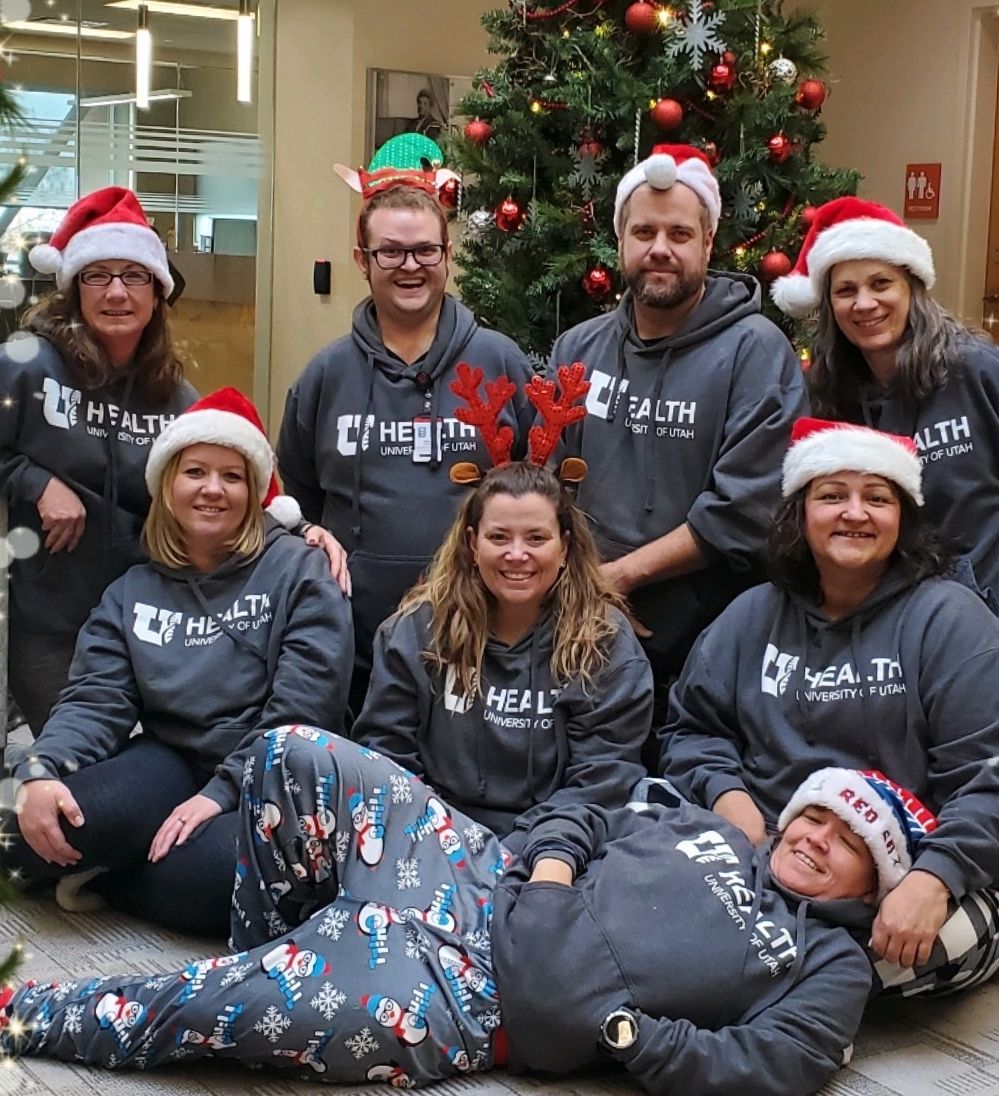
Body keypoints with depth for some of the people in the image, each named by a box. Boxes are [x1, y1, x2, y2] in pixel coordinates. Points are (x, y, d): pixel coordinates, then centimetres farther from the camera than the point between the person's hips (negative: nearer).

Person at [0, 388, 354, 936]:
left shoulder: (299, 571, -3)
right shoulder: (131, 593, 11)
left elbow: (302, 706, -12)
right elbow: (95, 700, 0)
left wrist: (221, 794, -21)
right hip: (169, 762, 3)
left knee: (204, 878, -36)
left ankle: (111, 873, -5)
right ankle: (156, 859, 2)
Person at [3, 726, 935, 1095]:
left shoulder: (828, 967, 2)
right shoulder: (703, 829, 18)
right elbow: (590, 818, 26)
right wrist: (551, 861, 3)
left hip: (467, 1004, -6)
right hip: (481, 892, 6)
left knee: (208, 1005, -24)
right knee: (295, 755, -10)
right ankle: (268, 955, 10)